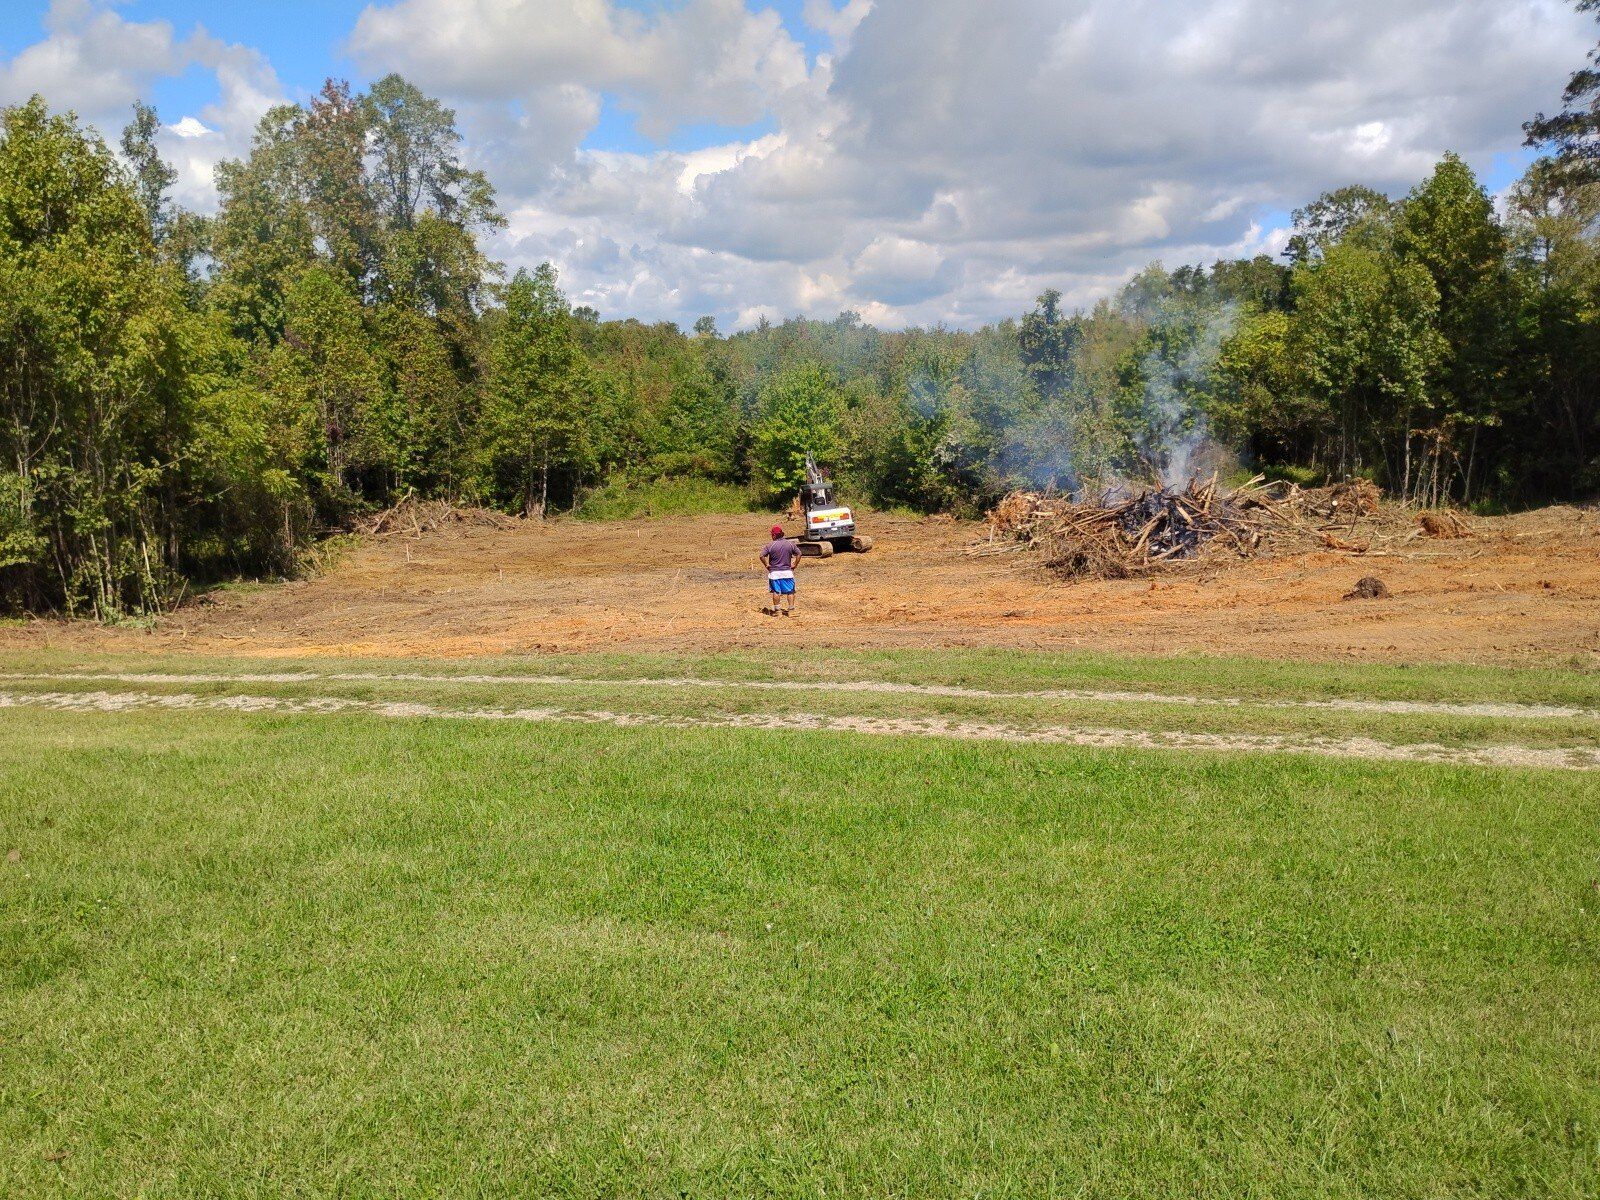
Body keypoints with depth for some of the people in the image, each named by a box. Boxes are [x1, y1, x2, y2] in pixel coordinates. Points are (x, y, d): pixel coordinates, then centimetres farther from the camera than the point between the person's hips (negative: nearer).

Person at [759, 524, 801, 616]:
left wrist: (767, 565, -3)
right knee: (790, 591, 8)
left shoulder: (770, 545, -10)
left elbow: (762, 556, -15)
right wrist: (794, 566, 6)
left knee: (776, 592, 7)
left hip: (774, 573, -2)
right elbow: (799, 554, 1)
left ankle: (777, 610, 11)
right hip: (787, 572, 2)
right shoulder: (790, 544, 0)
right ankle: (791, 610, 6)